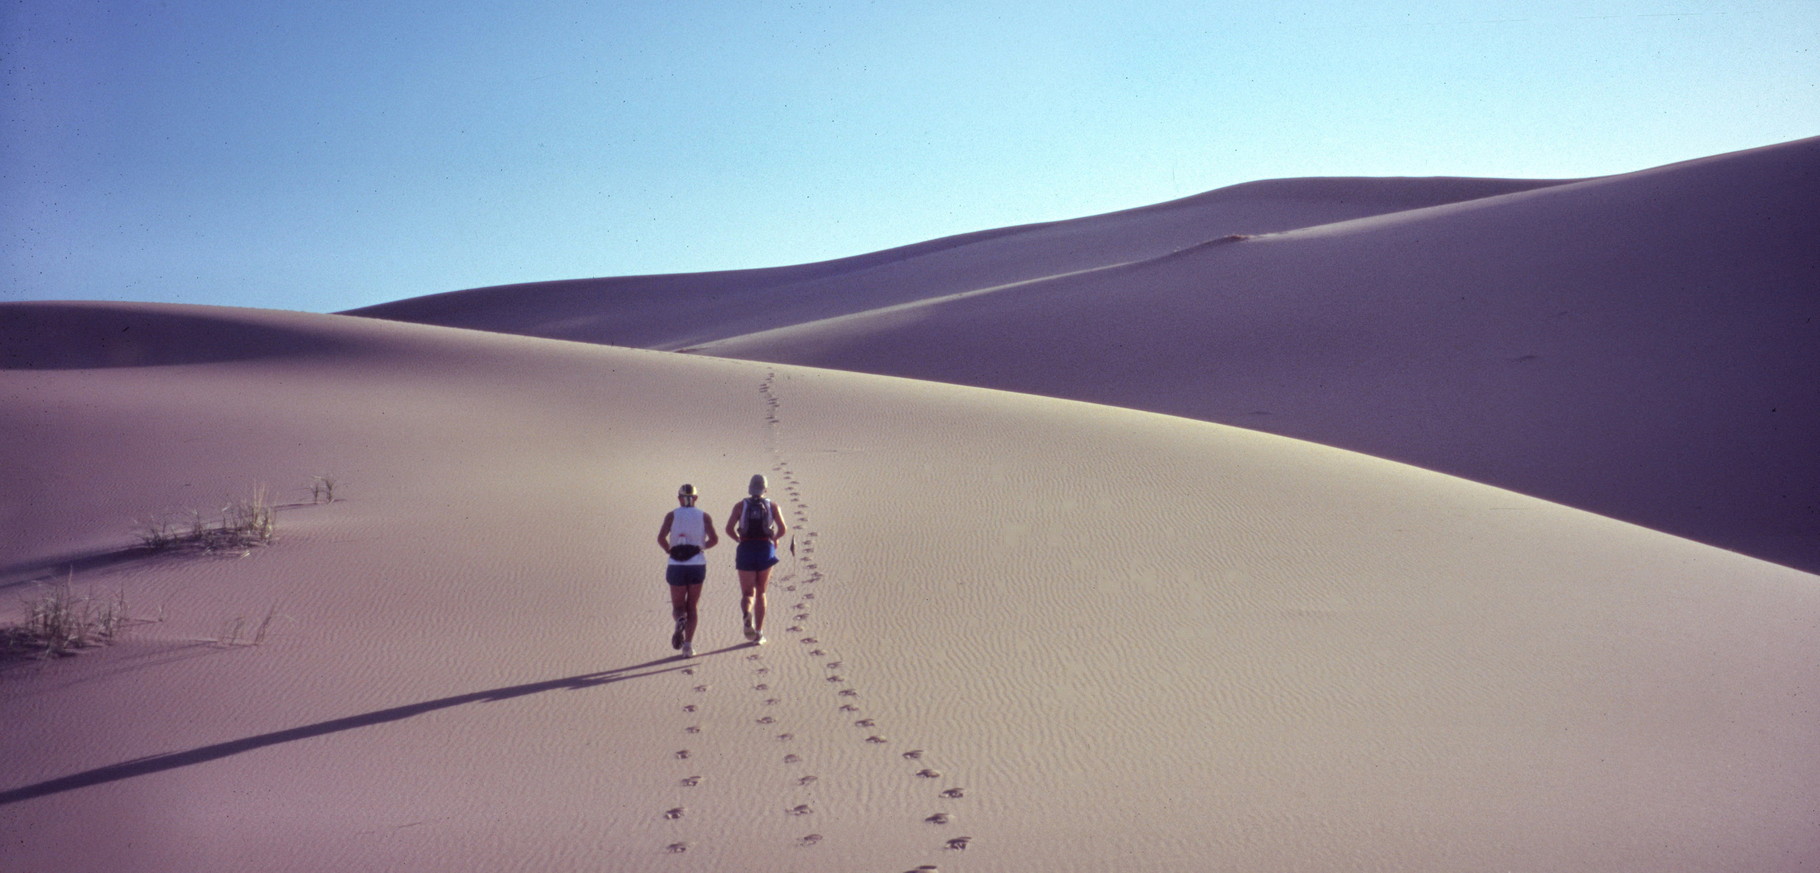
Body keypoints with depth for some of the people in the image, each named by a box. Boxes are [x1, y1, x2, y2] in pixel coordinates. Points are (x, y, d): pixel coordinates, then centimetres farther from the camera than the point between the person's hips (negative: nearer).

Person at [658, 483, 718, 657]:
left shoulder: (672, 515, 1)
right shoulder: (704, 516, 3)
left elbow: (661, 538, -13)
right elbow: (714, 539, -10)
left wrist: (669, 550, 4)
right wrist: (702, 547, 9)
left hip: (676, 566, -1)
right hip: (697, 565, 1)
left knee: (678, 606, 11)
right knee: (691, 607, 12)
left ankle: (680, 620, -24)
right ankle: (688, 645, 2)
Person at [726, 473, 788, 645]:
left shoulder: (740, 506, 5)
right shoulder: (772, 505, 4)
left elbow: (729, 529, -6)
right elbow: (783, 529, -6)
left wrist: (740, 540, 12)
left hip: (746, 551, 0)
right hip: (766, 550, 0)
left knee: (747, 593, 4)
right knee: (760, 593, 14)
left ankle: (747, 615, -30)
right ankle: (758, 633, 11)